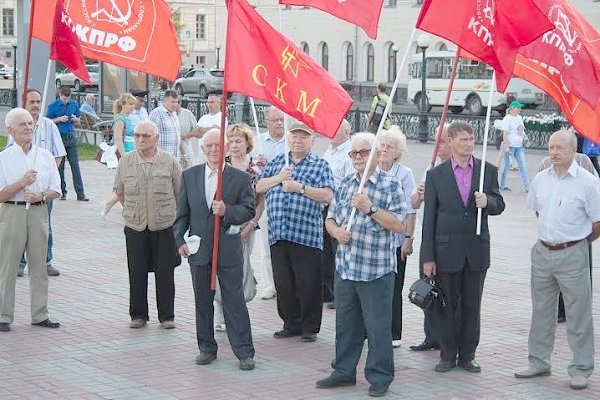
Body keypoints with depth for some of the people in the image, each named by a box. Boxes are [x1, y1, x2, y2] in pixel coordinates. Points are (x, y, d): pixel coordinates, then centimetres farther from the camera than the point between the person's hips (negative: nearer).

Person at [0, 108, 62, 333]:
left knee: (39, 266, 8)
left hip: (38, 212, 3)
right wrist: (22, 183, -17)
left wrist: (42, 195, -9)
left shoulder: (45, 156, 9)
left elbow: (56, 190, 11)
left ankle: (39, 315, 15)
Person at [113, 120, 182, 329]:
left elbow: (180, 192, 6)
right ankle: (138, 315, 18)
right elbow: (119, 192, 15)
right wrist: (133, 210, 12)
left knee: (165, 273, 3)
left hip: (164, 226, -1)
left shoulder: (169, 161, -2)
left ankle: (167, 316, 14)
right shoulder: (125, 161, 3)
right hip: (135, 226, 2)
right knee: (136, 273, 5)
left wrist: (169, 212, 9)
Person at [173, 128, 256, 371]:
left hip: (228, 249, -3)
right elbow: (182, 212, 9)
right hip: (199, 248, 3)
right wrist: (180, 240, -1)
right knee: (203, 302, 11)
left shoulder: (240, 178, 0)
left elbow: (249, 210, -2)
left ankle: (244, 352, 3)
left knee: (235, 301, -2)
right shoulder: (190, 176, 8)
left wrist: (227, 211, -20)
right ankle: (207, 348, 22)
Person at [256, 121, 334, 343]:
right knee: (283, 283, 7)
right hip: (278, 233, 4)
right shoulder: (277, 162, 17)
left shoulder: (320, 165, 6)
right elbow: (259, 187, 13)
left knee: (308, 283, -1)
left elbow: (327, 195, -5)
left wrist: (300, 187, -11)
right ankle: (291, 324, 19)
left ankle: (310, 327, 11)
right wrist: (278, 178, -3)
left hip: (307, 235, -4)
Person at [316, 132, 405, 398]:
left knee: (378, 326, 1)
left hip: (376, 271, -6)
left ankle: (379, 378, 12)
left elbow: (399, 225, -13)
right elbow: (330, 218, 17)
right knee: (345, 323, 15)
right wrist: (336, 231, -5)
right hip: (345, 267, 6)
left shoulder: (390, 186, -7)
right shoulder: (345, 185, 11)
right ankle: (344, 371, 27)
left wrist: (370, 208, -21)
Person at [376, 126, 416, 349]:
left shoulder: (404, 174, -4)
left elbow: (411, 210, -4)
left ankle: (394, 334, 10)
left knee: (393, 289, 2)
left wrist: (408, 238, -9)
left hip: (395, 240, -3)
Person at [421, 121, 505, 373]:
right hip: (446, 250, -1)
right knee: (447, 305, 7)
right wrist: (428, 257, -4)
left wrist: (487, 201, -17)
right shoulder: (436, 175, -1)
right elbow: (429, 218, -1)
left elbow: (499, 205, 8)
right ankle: (447, 355, 18)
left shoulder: (488, 170, 3)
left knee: (472, 306, 9)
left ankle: (467, 355, 20)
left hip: (477, 249, 1)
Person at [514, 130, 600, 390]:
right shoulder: (540, 180, 5)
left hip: (573, 255, -5)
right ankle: (539, 363, 25)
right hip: (542, 252, 6)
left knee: (578, 315, 0)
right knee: (541, 311, 14)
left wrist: (575, 242, 4)